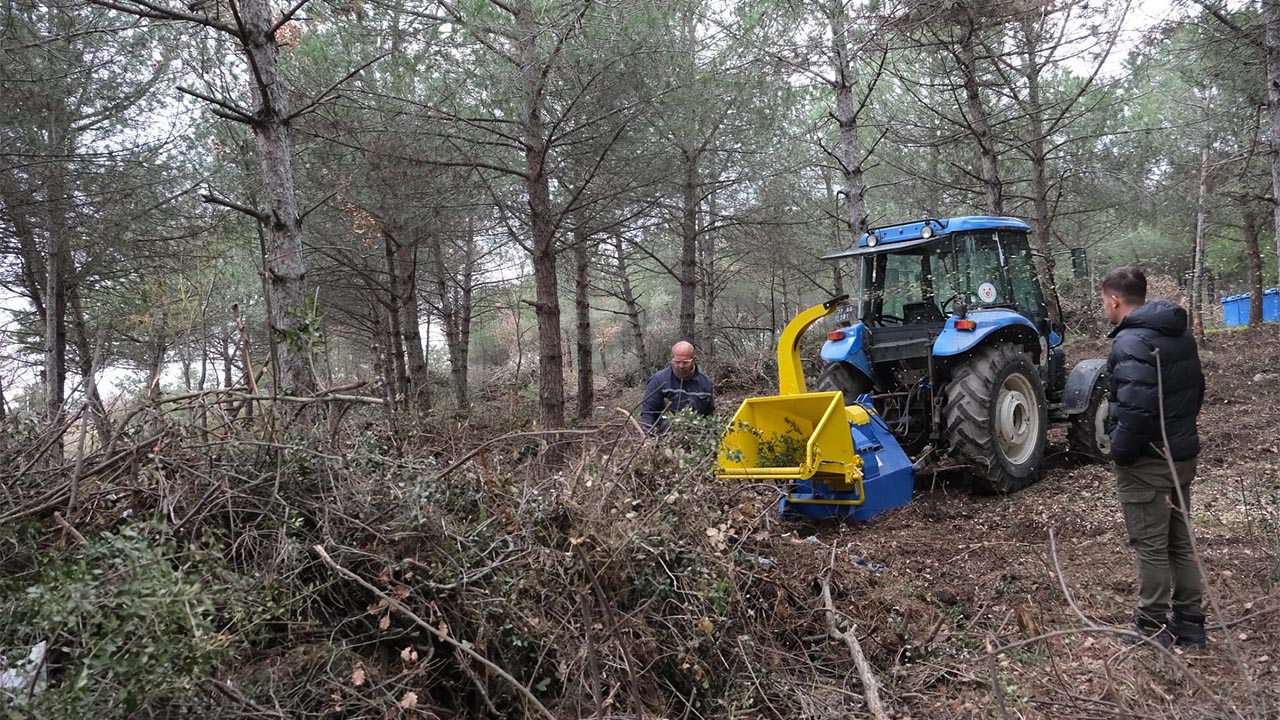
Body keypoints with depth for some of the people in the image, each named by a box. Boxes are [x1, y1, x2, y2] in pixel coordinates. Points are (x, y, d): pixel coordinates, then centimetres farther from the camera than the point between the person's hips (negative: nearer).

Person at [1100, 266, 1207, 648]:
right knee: (1180, 541, 17)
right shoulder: (1181, 335, 9)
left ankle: (1153, 625, 13)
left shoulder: (1130, 343, -22)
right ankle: (1189, 621, 26)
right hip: (1183, 454, 9)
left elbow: (1136, 407, -30)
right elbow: (1196, 388, 18)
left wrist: (1120, 451, -17)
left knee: (1151, 545, 3)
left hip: (1147, 461, -9)